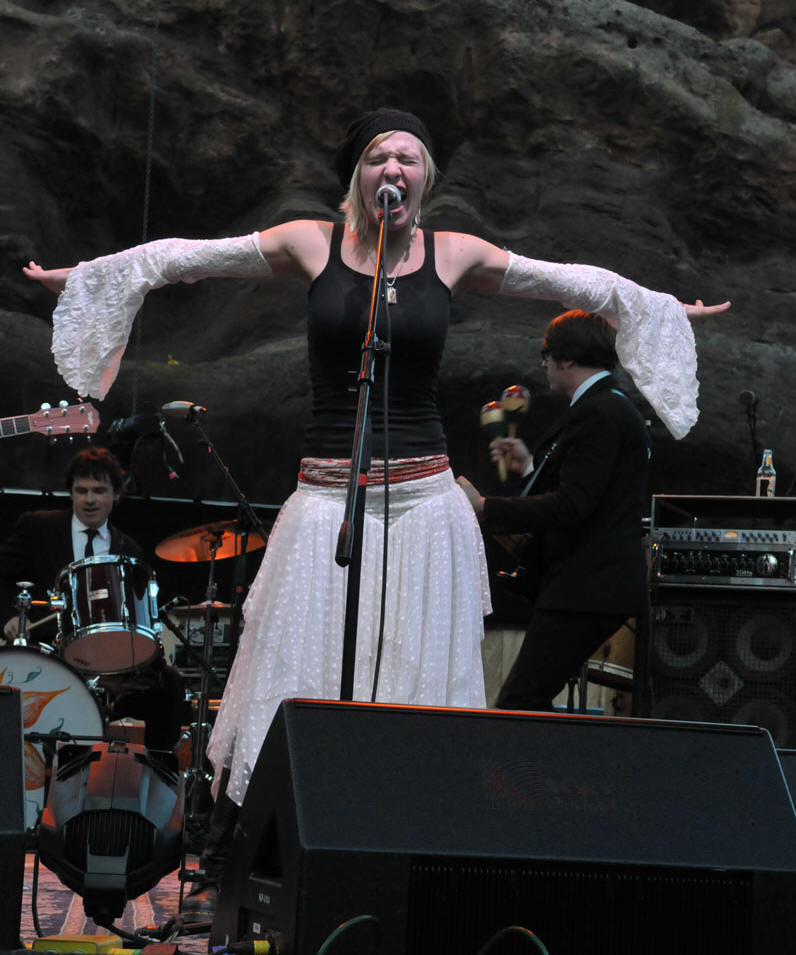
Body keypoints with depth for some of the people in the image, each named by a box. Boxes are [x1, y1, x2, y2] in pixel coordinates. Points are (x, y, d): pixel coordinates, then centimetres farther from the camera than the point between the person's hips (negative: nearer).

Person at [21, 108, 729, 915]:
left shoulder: (454, 255, 6)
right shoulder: (311, 244, 4)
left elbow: (579, 283, 19)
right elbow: (181, 258, 13)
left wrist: (667, 309, 25)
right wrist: (81, 275, 17)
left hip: (423, 499, 1)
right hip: (327, 497, -1)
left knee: (419, 672, 1)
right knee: (308, 672, -3)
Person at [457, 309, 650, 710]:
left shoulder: (597, 414, -14)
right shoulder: (613, 407, 20)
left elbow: (572, 507, -22)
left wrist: (485, 508, -19)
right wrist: (532, 466, 25)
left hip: (585, 590, -11)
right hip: (593, 585, 11)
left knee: (516, 705, -15)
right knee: (530, 706, 11)